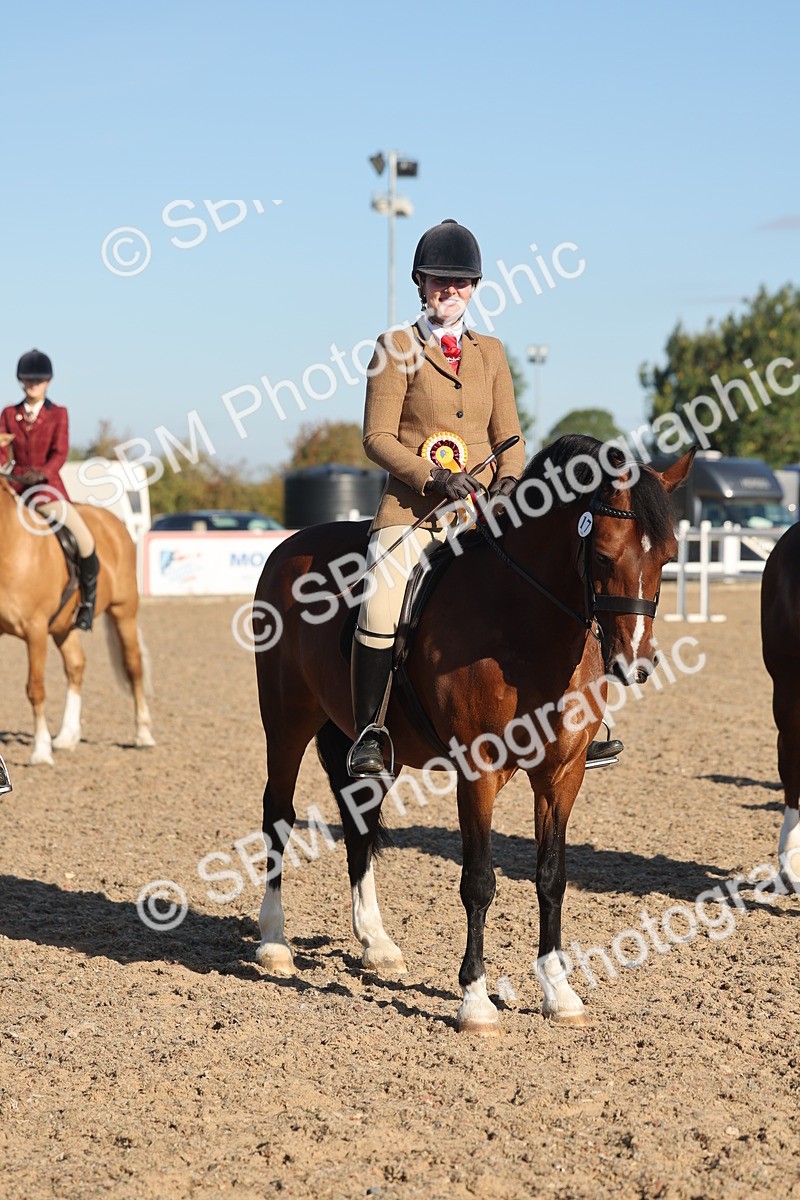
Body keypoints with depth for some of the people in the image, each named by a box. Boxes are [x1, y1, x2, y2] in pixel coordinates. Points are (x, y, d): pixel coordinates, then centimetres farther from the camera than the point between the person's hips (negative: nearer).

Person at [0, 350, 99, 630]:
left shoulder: (58, 414, 2)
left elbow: (60, 453, -9)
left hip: (48, 486, -3)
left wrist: (41, 474, -27)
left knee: (85, 538, -20)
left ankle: (88, 600, 0)